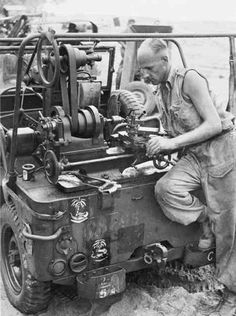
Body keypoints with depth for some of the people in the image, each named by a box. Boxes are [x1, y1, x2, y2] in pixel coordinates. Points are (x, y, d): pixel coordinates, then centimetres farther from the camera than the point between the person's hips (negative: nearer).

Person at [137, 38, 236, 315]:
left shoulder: (189, 79, -12)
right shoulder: (160, 92, 11)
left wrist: (172, 142, -24)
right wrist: (158, 146, 0)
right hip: (193, 155, 7)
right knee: (165, 189, -23)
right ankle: (205, 221, 4)